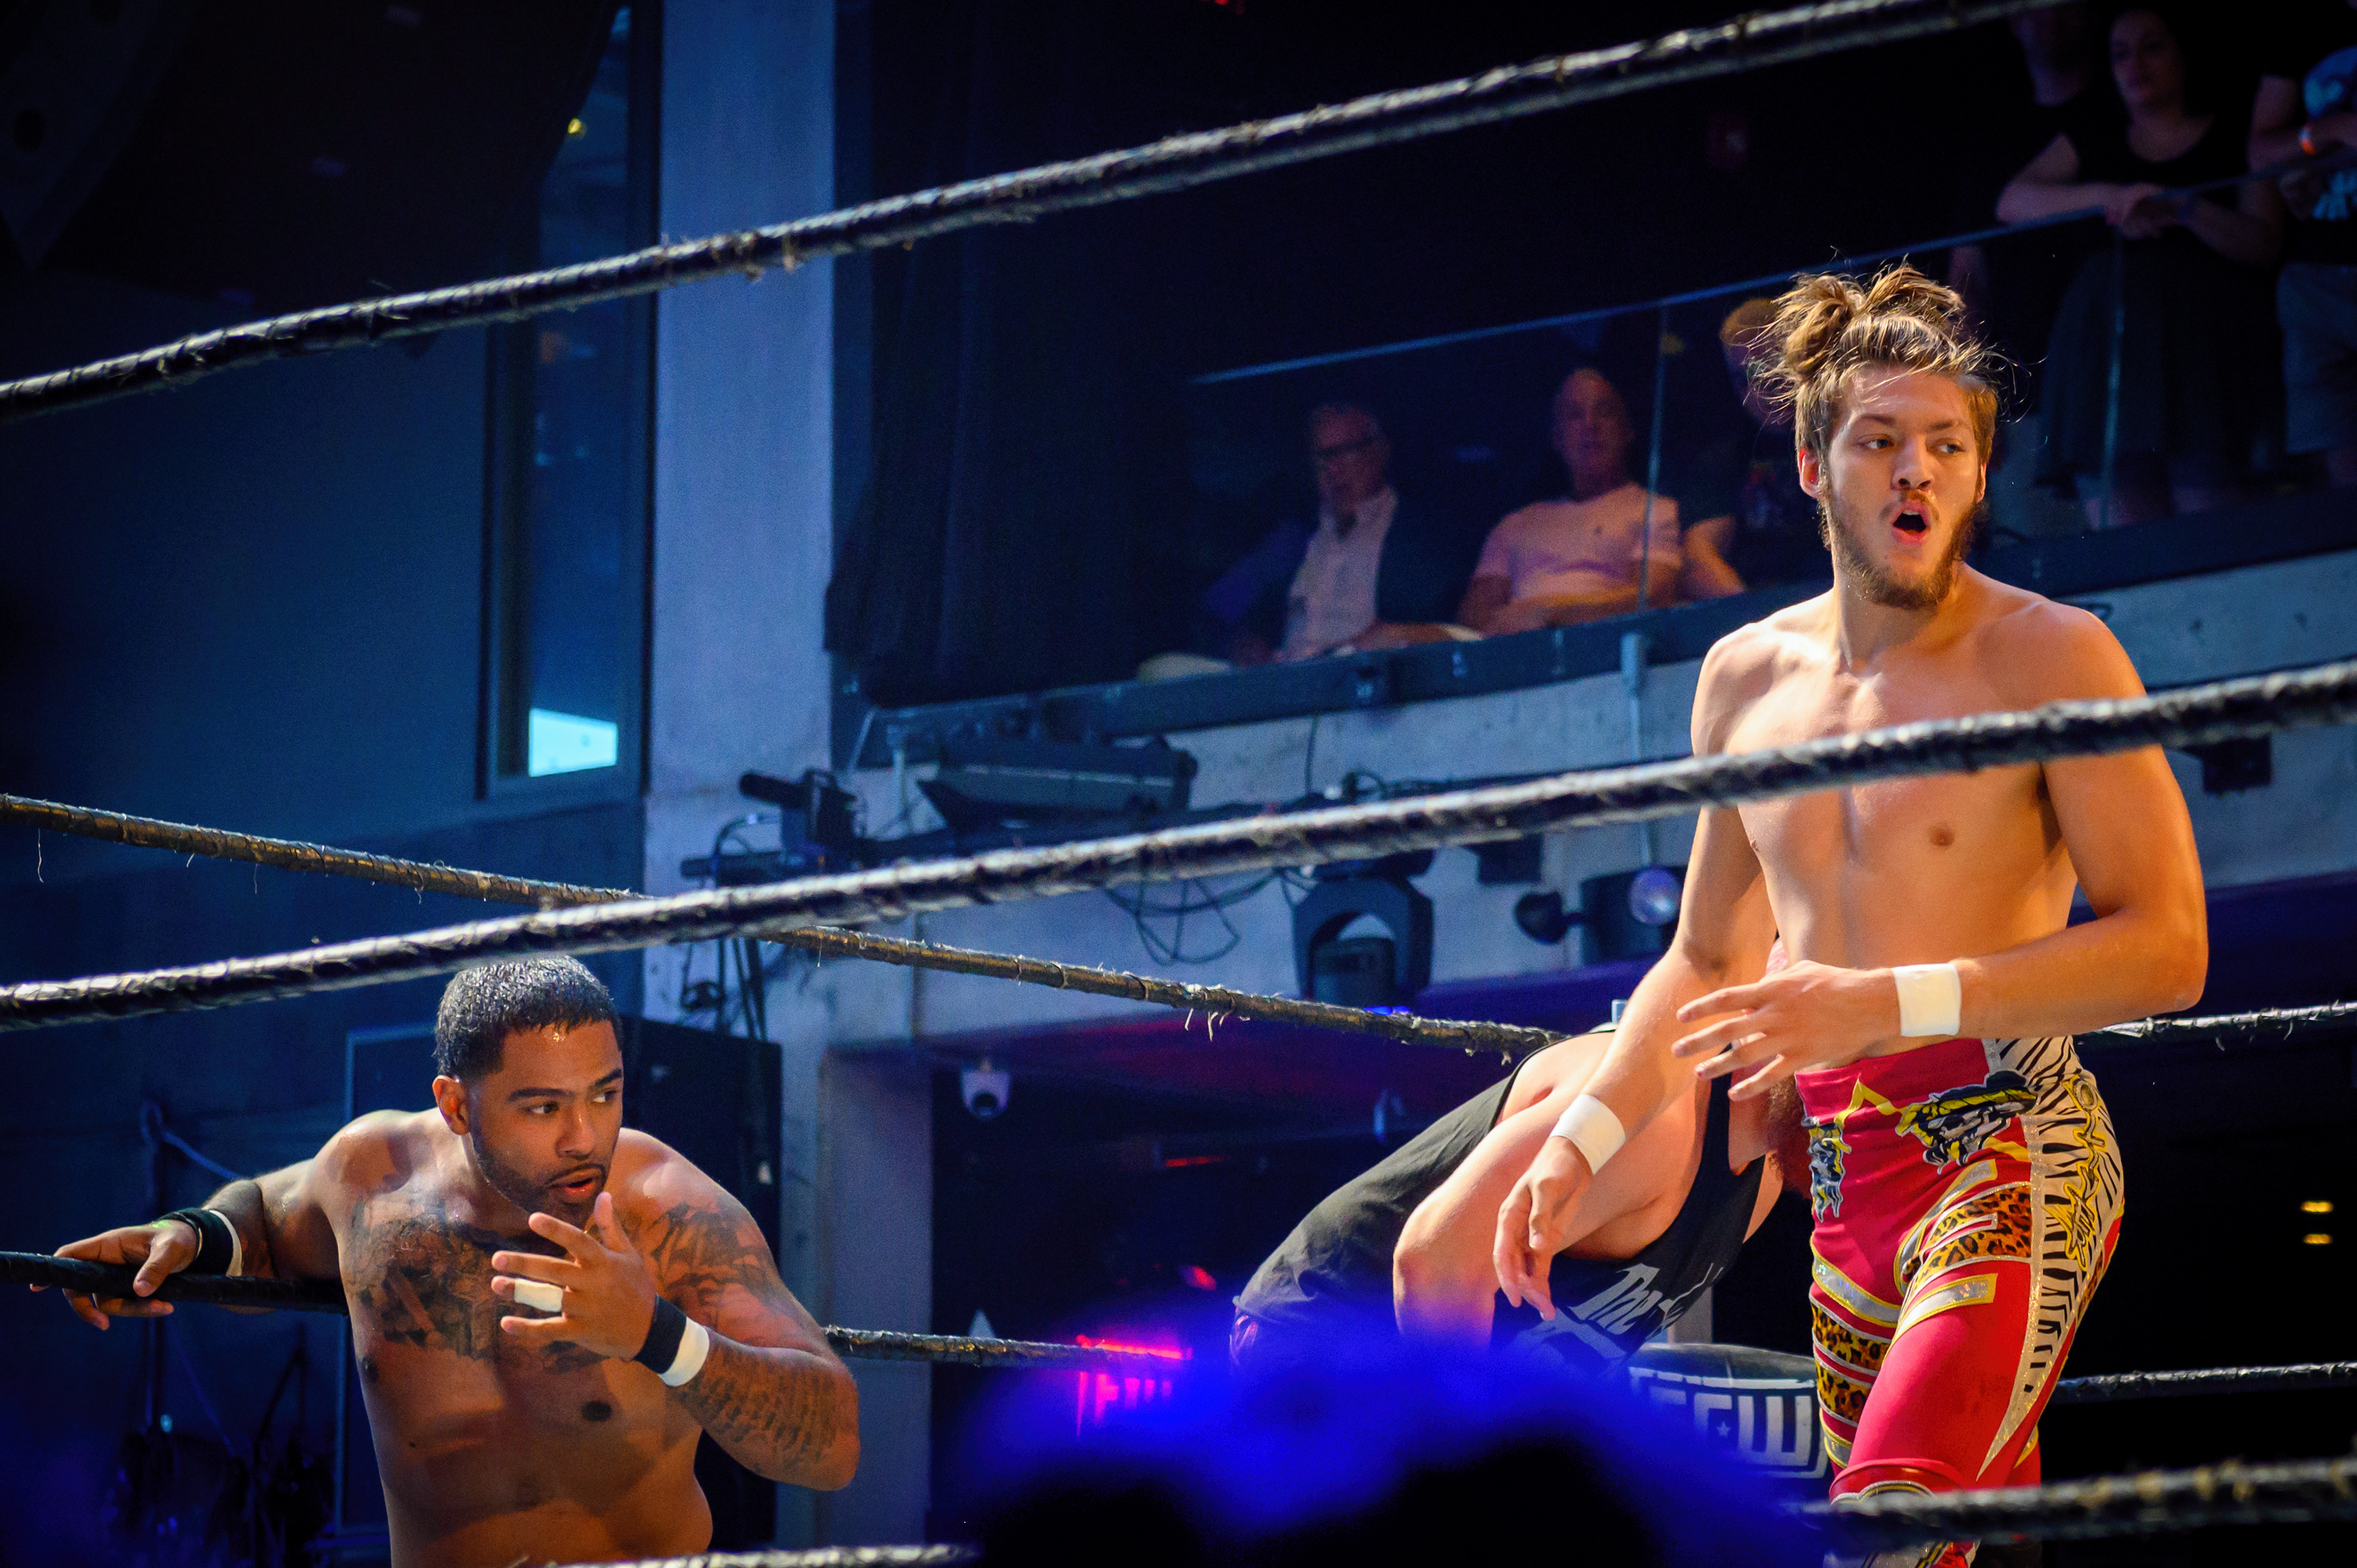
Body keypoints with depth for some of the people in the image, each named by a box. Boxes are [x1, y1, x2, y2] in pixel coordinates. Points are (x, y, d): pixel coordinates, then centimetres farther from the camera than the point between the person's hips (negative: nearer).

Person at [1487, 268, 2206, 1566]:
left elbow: (2168, 949, -11)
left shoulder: (2052, 657, -5)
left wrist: (1890, 1002, -17)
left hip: (2011, 1145, -6)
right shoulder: (1746, 679, 13)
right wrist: (1581, 1140, 14)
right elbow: (1708, 959, 25)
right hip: (1847, 1179, 6)